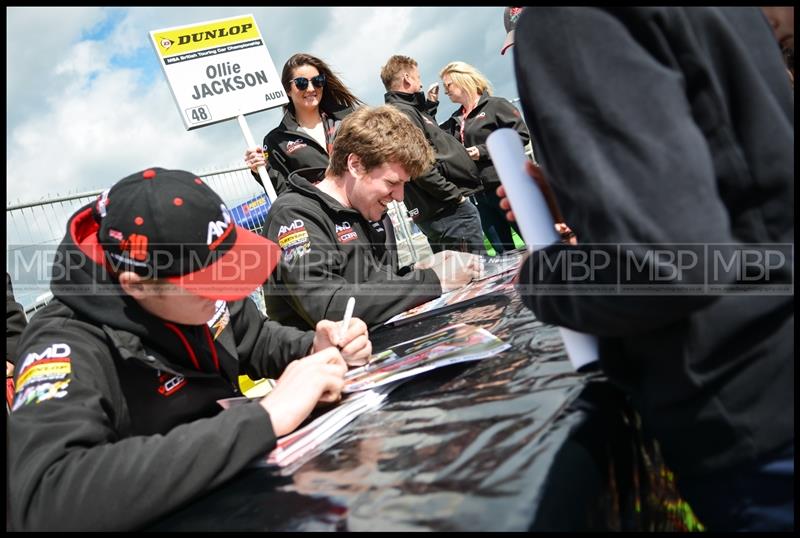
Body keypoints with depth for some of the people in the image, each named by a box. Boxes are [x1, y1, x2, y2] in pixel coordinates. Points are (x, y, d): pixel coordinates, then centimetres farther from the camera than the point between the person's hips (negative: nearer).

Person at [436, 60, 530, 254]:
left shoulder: (495, 105, -2)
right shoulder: (455, 120, 18)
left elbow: (522, 135, -10)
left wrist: (484, 151, -14)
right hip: (480, 193, 7)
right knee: (503, 252, 9)